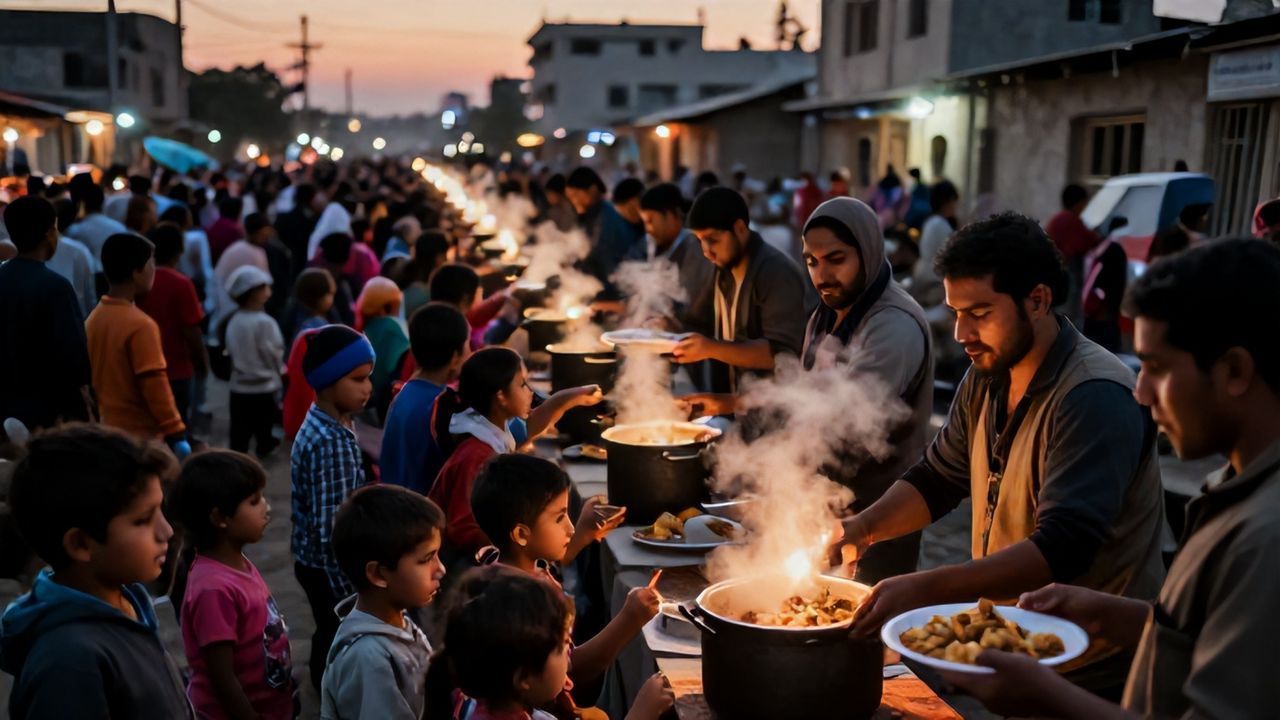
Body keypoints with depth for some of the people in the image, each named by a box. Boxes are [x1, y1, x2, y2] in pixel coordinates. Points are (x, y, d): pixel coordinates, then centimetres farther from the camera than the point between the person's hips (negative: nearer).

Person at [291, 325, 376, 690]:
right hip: (327, 566, -9)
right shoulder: (332, 443, -28)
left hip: (314, 560, 9)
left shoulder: (320, 423, 3)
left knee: (330, 638, 23)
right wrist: (349, 591, -24)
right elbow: (331, 528, -28)